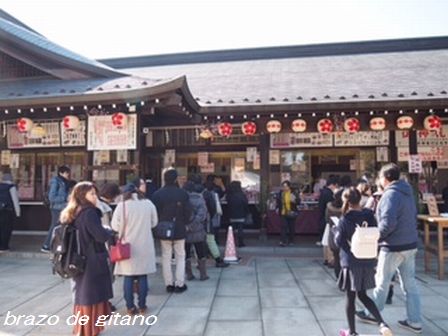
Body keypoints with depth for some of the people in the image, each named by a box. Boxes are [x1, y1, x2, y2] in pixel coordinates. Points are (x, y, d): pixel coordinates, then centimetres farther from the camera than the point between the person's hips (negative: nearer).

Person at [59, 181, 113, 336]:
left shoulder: (73, 213, 8)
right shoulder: (89, 213, -20)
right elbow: (101, 236, -25)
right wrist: (110, 232, -6)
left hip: (79, 262, 9)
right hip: (92, 263, -9)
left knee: (83, 297, 20)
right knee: (92, 298, 4)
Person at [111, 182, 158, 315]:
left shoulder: (122, 205, -10)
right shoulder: (148, 204, -1)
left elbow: (116, 226, -8)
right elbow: (154, 223, 7)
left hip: (128, 245, -2)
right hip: (145, 246, 2)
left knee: (128, 277, 9)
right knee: (142, 276, 10)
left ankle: (130, 307, 14)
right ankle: (142, 306, 18)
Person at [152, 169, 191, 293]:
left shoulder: (157, 194, -7)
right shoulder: (182, 193, -11)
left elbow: (154, 213, -4)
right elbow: (188, 212, -7)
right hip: (180, 230, -1)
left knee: (166, 257, 11)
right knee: (180, 257, 10)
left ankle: (169, 284, 15)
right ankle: (179, 284, 11)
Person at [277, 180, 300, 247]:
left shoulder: (294, 193, -5)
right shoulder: (280, 193, 2)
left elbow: (298, 202, -8)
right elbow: (278, 201, 18)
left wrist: (294, 201, -27)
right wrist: (277, 208, 9)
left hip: (291, 213, -1)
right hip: (283, 213, 1)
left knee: (291, 227, 10)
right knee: (284, 227, -9)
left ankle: (291, 241, 25)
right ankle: (283, 241, -10)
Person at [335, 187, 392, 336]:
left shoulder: (345, 220, -13)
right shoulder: (370, 216, -1)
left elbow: (339, 241, -14)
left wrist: (338, 230, 1)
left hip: (351, 263, -4)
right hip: (368, 262, 4)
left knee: (350, 297, 9)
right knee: (362, 295, 21)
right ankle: (382, 324, 9)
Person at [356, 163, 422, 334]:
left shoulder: (391, 194, -18)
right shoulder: (407, 192, 10)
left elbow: (388, 223, -26)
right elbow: (412, 217, 17)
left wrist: (376, 237, -13)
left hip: (393, 246, -8)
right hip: (410, 244, 8)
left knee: (382, 282, 8)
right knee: (410, 283, 13)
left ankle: (372, 314, 24)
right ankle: (415, 322, 20)